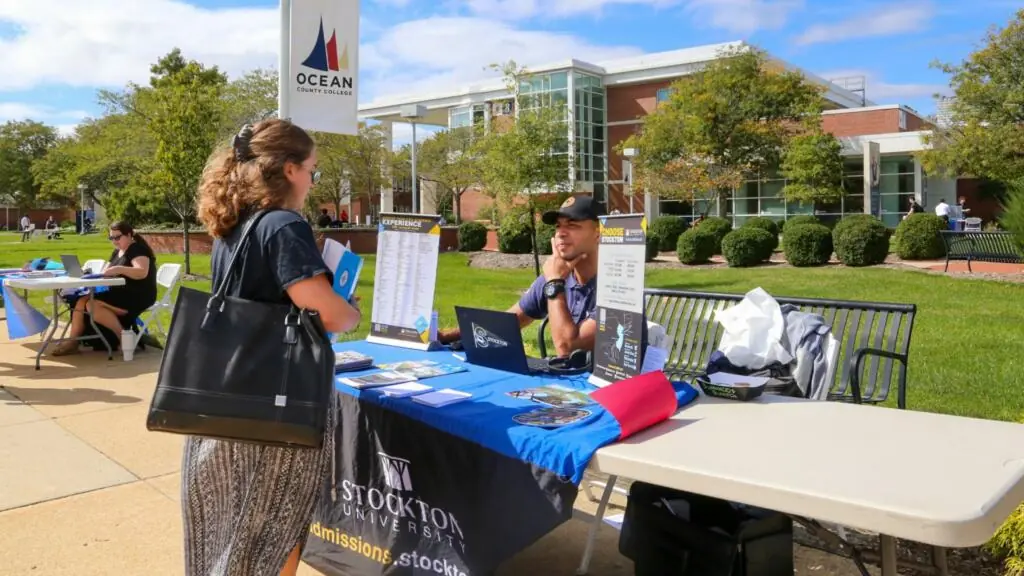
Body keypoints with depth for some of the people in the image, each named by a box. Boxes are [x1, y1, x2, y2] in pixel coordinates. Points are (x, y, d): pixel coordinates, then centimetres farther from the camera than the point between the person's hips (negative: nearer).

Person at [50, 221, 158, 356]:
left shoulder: (138, 249, -10)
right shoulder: (117, 252, 19)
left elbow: (142, 272, -27)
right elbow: (106, 272, 17)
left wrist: (119, 269, -38)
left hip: (138, 297, -9)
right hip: (119, 293, 9)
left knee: (93, 305, -25)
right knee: (81, 302, -6)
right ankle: (72, 342, -5)